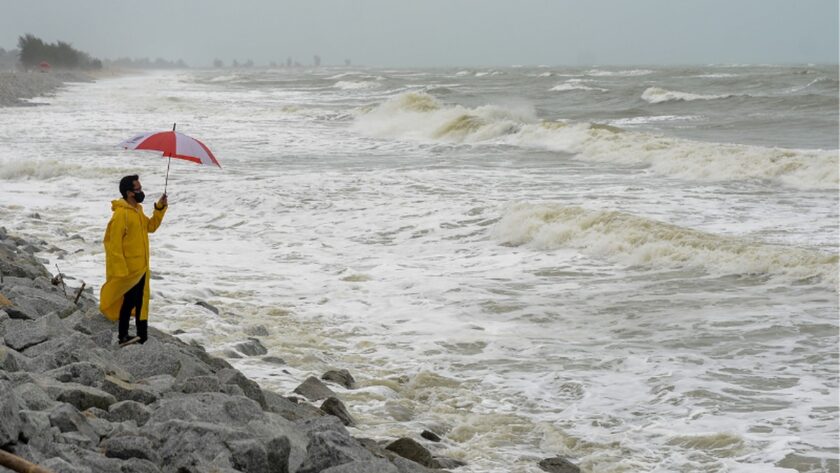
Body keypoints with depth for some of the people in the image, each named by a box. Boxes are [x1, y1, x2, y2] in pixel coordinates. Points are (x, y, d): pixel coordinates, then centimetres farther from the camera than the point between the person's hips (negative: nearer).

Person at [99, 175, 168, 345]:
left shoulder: (137, 210, 9)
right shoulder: (120, 214, -20)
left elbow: (150, 226, 19)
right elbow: (114, 244, -21)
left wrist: (160, 208, 5)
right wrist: (120, 270, -21)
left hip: (140, 267, 9)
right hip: (128, 269, -9)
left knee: (139, 300, 13)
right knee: (130, 300, -4)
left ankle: (142, 334, 20)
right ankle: (123, 336, 5)